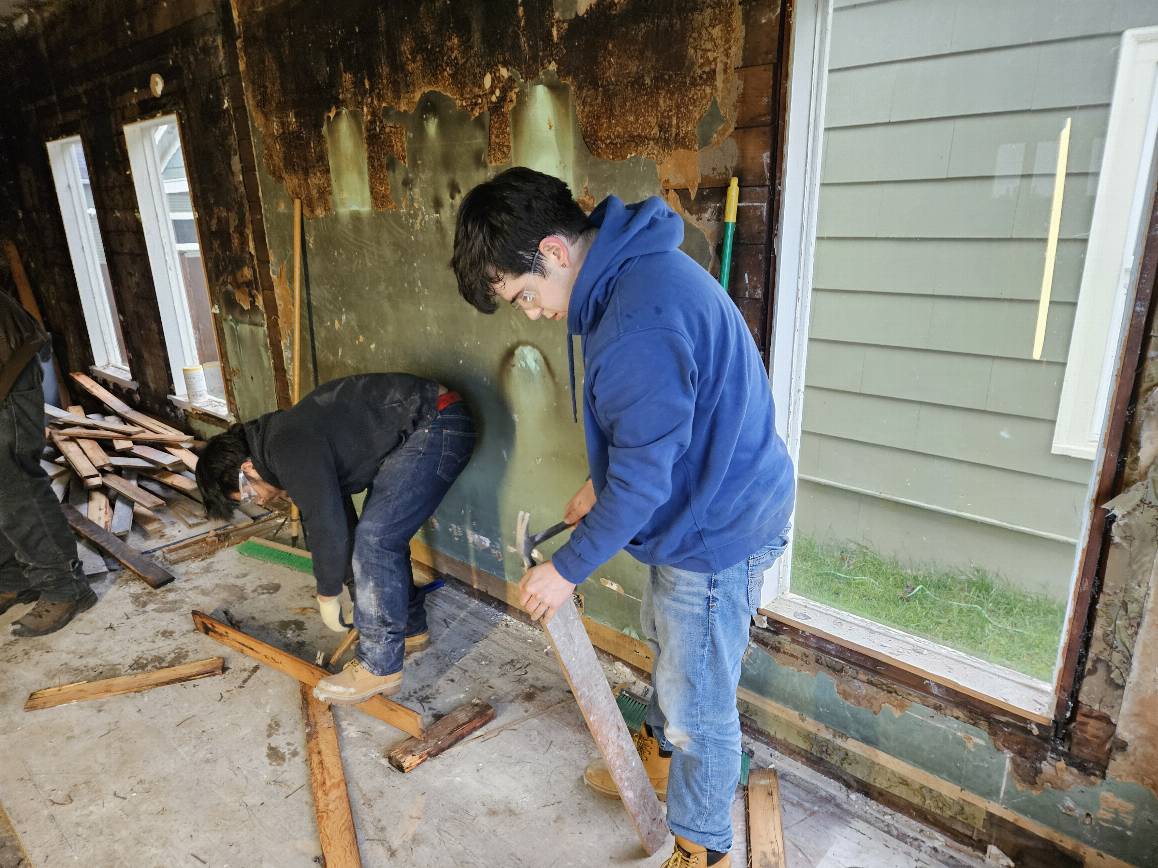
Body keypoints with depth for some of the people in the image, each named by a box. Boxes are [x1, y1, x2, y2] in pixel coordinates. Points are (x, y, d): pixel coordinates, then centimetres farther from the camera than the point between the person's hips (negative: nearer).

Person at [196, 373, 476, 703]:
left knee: (375, 538, -10)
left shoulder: (287, 450, -15)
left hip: (438, 427, -11)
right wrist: (357, 586, 27)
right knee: (382, 533, 18)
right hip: (424, 429, 11)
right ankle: (410, 628, 32)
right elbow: (340, 517, 23)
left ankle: (380, 668, 0)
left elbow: (326, 526, -16)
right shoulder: (290, 438, 17)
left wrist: (327, 596, 0)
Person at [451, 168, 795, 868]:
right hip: (704, 505, 10)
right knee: (669, 644, 29)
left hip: (717, 530, -10)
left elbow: (643, 479, -26)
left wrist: (568, 568, -14)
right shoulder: (637, 269, 1)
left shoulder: (639, 324, -32)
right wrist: (601, 482, 12)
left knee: (699, 700, 9)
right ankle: (661, 757, 55)